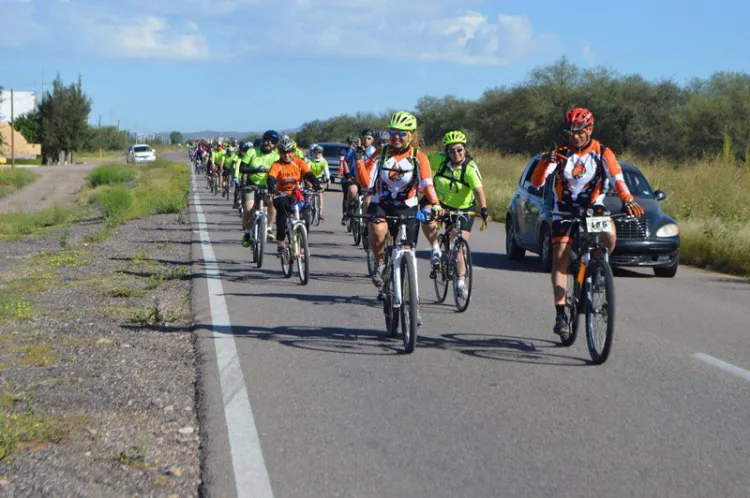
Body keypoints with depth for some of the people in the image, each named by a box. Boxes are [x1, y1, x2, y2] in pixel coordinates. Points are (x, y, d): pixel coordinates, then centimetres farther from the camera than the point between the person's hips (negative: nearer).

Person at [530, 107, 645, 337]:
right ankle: (560, 313, -8)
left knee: (609, 234, -32)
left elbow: (617, 179, -19)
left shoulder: (602, 153, -6)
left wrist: (628, 200, -39)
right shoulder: (560, 154, -4)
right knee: (560, 257, -11)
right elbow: (537, 182, -13)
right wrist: (546, 161, -33)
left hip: (593, 208, -1)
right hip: (564, 210, 1)